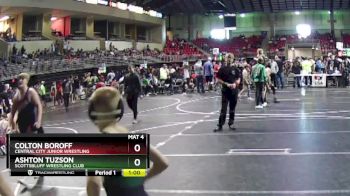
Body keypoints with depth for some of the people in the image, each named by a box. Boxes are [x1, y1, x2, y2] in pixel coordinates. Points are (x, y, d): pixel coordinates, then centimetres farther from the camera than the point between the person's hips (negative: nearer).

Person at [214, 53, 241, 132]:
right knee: (223, 109, -5)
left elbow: (238, 79, 9)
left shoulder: (235, 69, 5)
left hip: (234, 91, 3)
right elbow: (218, 79, -2)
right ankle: (220, 125, -3)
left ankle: (231, 124, 20)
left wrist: (235, 84, -11)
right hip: (225, 91, -3)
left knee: (232, 109, 10)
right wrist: (226, 84, -15)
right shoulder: (222, 69, -1)